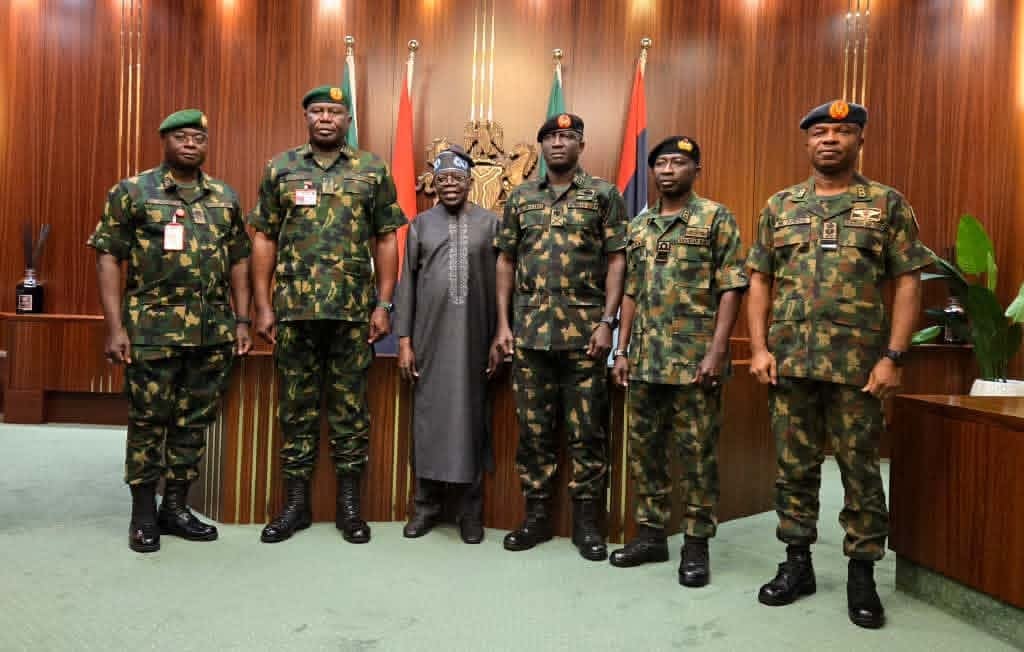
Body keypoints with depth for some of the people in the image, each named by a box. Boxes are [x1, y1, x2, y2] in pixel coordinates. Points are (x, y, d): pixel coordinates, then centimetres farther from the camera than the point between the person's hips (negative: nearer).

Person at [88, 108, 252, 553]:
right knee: (148, 420, 4)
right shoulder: (132, 192, 1)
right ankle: (143, 515, 18)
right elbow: (108, 257, -3)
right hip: (153, 329, -3)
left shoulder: (225, 197, 12)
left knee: (194, 421, 10)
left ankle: (176, 507, 23)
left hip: (213, 331, 4)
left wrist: (242, 321, 6)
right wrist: (115, 327, -10)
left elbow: (239, 262, 13)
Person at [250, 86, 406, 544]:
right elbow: (264, 240, 7)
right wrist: (262, 306, 1)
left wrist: (384, 305, -3)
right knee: (296, 408, 8)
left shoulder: (373, 171, 5)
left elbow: (386, 241, 4)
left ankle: (349, 505, 18)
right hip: (294, 309, 1)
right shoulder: (280, 169, 8)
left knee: (350, 408, 6)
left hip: (354, 311, -1)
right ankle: (295, 503, 20)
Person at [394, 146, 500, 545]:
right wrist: (404, 341, -1)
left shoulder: (490, 224, 5)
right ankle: (427, 504, 18)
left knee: (471, 417, 4)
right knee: (428, 416, 5)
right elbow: (407, 284, 6)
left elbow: (501, 286, 3)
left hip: (474, 340, -1)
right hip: (429, 339, 1)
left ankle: (471, 509, 14)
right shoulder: (420, 224, 8)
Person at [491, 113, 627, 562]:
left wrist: (607, 322, -10)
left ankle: (586, 522, 16)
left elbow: (617, 261, -1)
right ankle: (536, 516, 21)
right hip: (530, 332, 3)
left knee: (587, 431, 3)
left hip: (585, 332, -2)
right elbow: (505, 262, 11)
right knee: (533, 429, 8)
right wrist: (502, 324, 5)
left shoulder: (604, 195, 4)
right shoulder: (521, 197, 12)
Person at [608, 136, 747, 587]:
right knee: (644, 447, 11)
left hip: (695, 359, -5)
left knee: (698, 452, 2)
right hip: (646, 359, 6)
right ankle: (651, 534, 24)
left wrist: (717, 351, -15)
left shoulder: (715, 218, -2)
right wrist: (622, 351, 10)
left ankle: (696, 544, 14)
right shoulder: (639, 226, 14)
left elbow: (731, 289, -7)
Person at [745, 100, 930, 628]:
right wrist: (759, 348, -1)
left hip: (859, 364, -2)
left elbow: (908, 283, 0)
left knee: (860, 470, 6)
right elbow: (760, 280, 9)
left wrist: (893, 356, -9)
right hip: (789, 361, 2)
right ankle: (796, 564, 23)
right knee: (795, 467, 10)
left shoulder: (888, 204, 4)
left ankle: (862, 574, 20)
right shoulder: (780, 206, 10)